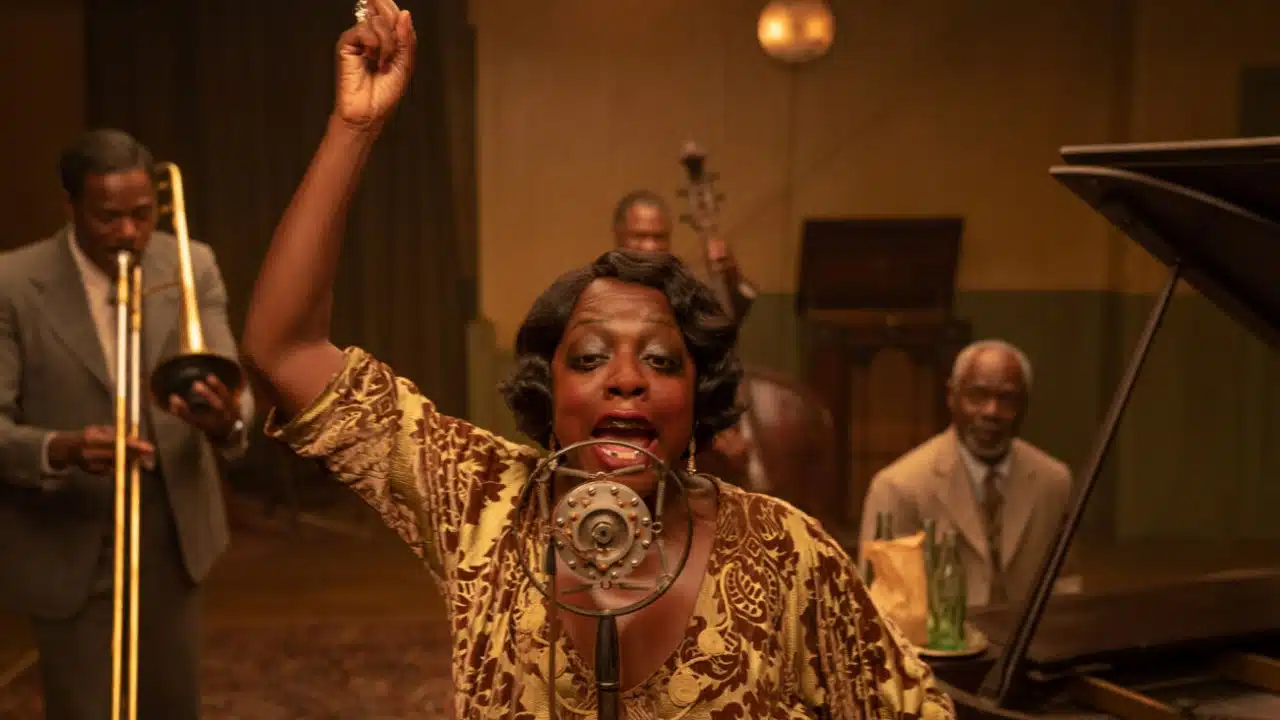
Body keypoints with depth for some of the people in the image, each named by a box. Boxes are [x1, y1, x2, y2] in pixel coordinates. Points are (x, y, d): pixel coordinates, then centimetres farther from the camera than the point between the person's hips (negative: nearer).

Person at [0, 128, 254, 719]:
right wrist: (61, 449, -36)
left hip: (172, 538, 3)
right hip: (68, 548, -3)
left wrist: (228, 421, -34)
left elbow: (227, 385, -10)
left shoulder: (193, 267, -4)